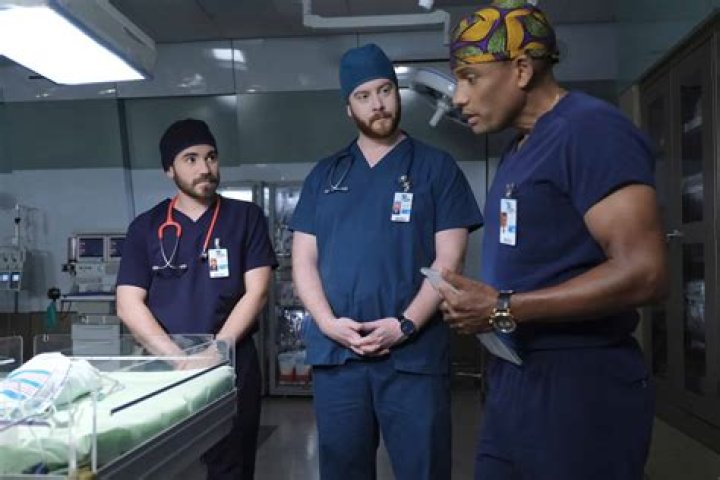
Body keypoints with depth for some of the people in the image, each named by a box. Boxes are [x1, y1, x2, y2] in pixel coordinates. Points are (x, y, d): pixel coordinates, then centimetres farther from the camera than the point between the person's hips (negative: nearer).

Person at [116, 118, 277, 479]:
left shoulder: (246, 217, 4)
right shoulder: (145, 227, 7)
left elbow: (256, 292, -3)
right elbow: (128, 304, 0)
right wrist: (178, 357, -13)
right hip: (163, 367, 1)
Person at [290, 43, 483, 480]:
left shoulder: (436, 167, 5)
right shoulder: (324, 175, 13)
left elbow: (449, 258, -3)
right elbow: (303, 258, 8)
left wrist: (405, 325, -15)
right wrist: (327, 321, -8)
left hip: (414, 354, -2)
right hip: (335, 354, 3)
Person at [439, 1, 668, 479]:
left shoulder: (590, 130, -14)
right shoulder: (520, 149, 16)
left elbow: (644, 273, -22)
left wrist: (503, 310, -19)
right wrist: (480, 305, 2)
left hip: (579, 382, -9)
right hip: (515, 376, 9)